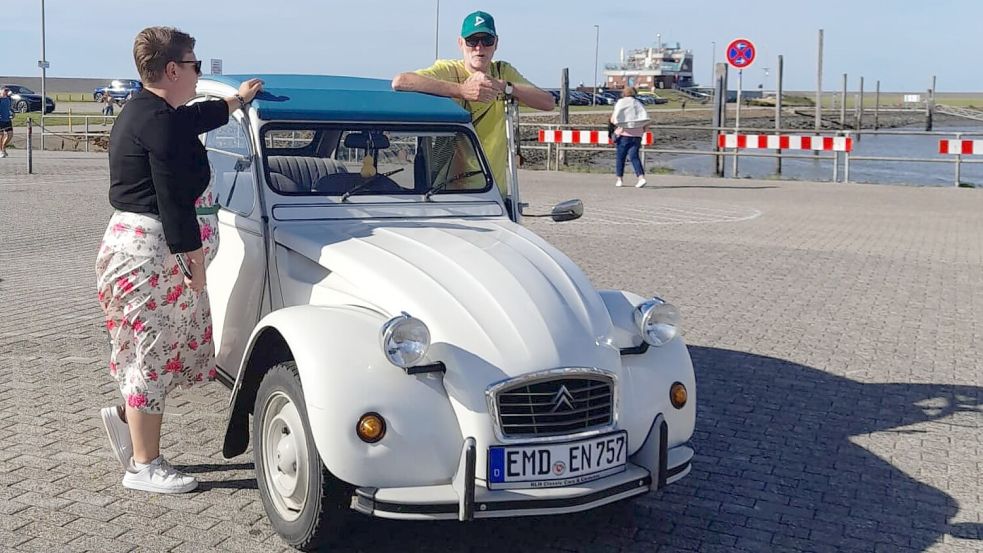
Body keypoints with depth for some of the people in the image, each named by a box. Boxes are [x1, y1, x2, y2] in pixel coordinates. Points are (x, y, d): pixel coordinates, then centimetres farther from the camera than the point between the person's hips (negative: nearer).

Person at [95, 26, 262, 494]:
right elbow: (174, 201, -21)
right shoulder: (160, 122, -19)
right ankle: (144, 467, 9)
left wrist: (237, 100, 47)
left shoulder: (144, 111, 13)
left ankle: (127, 417, 24)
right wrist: (195, 262, -16)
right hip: (151, 249, -10)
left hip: (133, 242, 10)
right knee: (154, 353, -1)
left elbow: (195, 118, 33)